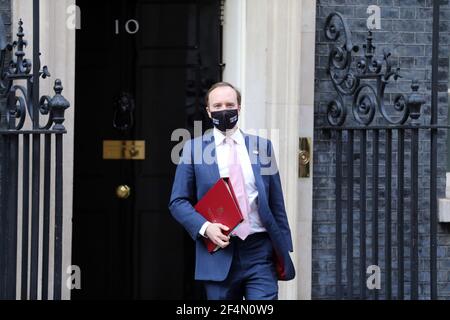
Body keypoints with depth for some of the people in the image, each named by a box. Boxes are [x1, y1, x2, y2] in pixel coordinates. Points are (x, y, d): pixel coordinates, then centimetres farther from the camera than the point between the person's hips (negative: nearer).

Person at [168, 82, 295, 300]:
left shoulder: (262, 146, 10)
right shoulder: (193, 149, 5)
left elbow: (276, 203, 12)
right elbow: (178, 201, 4)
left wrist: (284, 250, 9)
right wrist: (205, 227, -12)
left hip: (260, 252, 1)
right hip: (220, 254, 0)